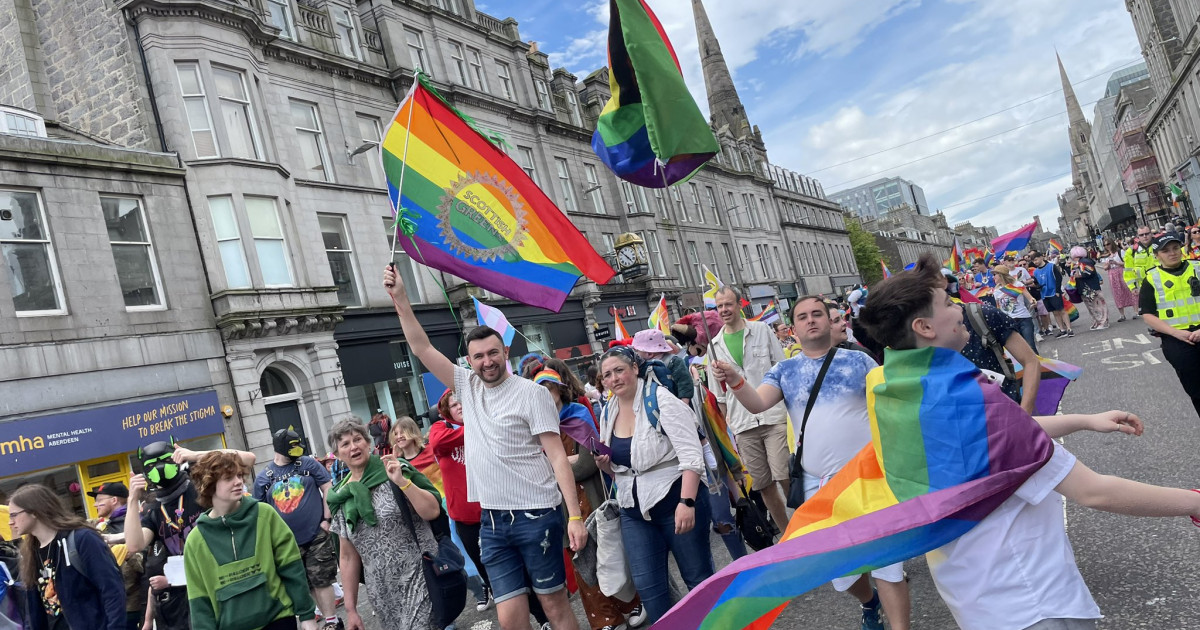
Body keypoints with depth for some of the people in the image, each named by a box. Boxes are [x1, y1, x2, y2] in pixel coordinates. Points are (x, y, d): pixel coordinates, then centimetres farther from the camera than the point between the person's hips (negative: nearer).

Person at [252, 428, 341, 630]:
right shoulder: (263, 477, 1)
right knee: (307, 585, 12)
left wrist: (327, 519, -8)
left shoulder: (308, 464, -3)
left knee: (321, 582, 0)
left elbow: (328, 489, -2)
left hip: (317, 535, -3)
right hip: (288, 542, 3)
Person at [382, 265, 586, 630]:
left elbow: (557, 456, -10)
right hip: (492, 520, 5)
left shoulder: (530, 393, -7)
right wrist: (400, 299, 2)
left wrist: (574, 516, -16)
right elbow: (422, 348, 9)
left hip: (535, 515, -4)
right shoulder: (467, 386, 8)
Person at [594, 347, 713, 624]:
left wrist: (687, 502, -27)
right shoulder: (608, 413, 7)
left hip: (676, 500, -5)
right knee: (647, 586, 6)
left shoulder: (661, 400, -12)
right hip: (635, 510, 6)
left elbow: (691, 454, -19)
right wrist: (604, 463, -5)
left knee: (699, 577, 8)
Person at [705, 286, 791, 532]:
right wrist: (729, 425, 11)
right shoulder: (715, 345, 9)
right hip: (742, 425, 3)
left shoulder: (761, 330, 5)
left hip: (774, 417, -2)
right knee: (763, 484, 8)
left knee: (785, 477, -8)